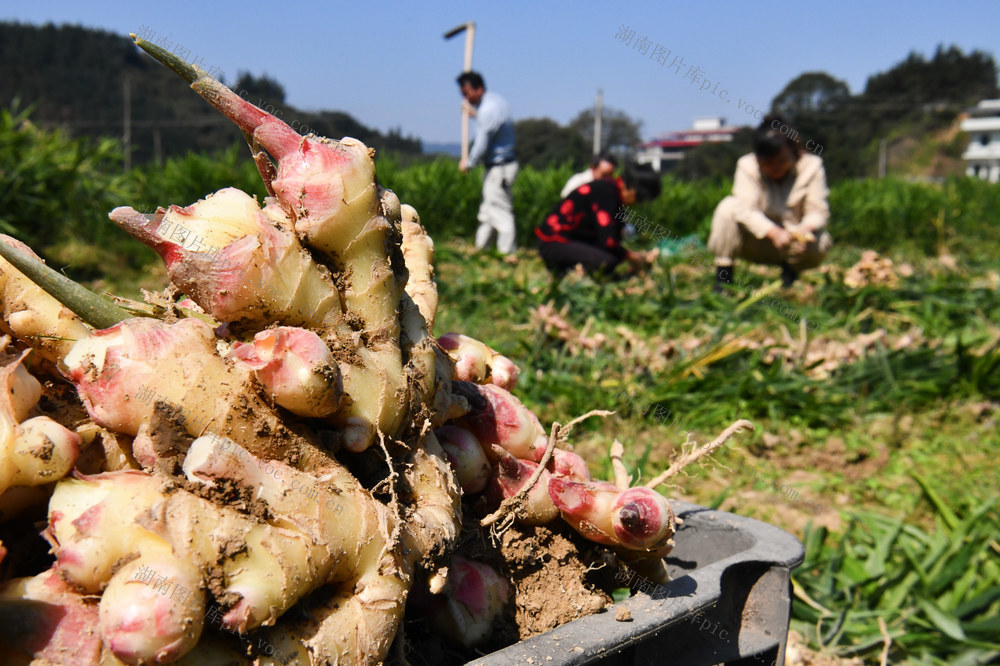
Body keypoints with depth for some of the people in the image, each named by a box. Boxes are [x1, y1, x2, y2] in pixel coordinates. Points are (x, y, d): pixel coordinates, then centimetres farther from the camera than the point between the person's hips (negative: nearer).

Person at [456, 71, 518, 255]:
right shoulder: (496, 99, 8)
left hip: (498, 169, -10)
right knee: (486, 212, 18)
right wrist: (474, 113, 25)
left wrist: (468, 164, -3)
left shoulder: (488, 110, -22)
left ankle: (507, 252, 0)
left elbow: (481, 145, -18)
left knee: (501, 212, -5)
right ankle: (480, 247, 27)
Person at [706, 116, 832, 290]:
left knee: (818, 245, -32)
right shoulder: (747, 165, -14)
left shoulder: (812, 166, -10)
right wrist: (774, 233, -44)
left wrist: (805, 229, -41)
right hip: (757, 241, 0)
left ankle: (789, 275, 4)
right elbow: (745, 210, -27)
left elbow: (818, 212, -16)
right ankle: (723, 276, -18)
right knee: (728, 207, -25)